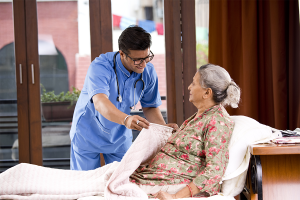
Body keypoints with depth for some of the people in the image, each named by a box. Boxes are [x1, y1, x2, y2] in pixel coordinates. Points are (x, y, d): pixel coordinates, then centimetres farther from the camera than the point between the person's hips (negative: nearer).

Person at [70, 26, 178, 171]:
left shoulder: (148, 71, -12)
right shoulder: (100, 67, -28)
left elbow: (150, 107, -1)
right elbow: (100, 103, -44)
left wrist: (164, 127, -21)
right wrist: (126, 119, -62)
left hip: (120, 138, 4)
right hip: (89, 136, -4)